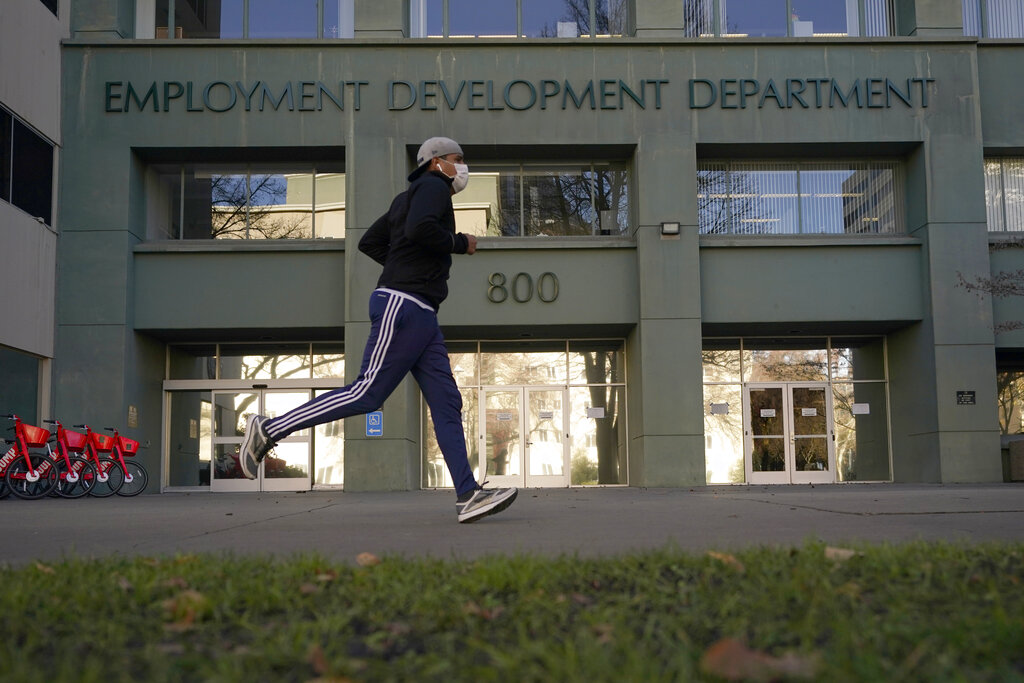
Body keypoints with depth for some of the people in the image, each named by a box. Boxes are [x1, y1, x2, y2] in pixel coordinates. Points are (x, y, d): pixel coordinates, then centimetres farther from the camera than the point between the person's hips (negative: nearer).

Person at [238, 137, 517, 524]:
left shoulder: (408, 198, 26)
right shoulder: (433, 185, -1)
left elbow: (369, 242, 25)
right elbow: (419, 229, -22)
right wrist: (459, 244, -7)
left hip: (420, 315, 10)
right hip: (404, 306, -10)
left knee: (447, 403, 1)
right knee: (367, 393, -12)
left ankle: (468, 496, -5)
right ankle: (268, 430, -4)